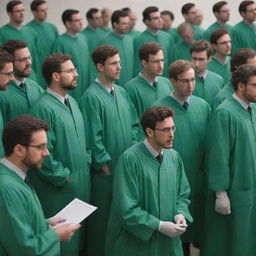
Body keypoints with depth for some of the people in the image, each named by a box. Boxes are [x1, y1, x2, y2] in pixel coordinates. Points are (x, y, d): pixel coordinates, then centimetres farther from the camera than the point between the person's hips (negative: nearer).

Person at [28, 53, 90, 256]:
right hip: (59, 186, -8)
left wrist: (86, 162, 7)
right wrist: (63, 177, -14)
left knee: (78, 228, 18)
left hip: (81, 178, 8)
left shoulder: (71, 102, 8)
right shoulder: (44, 107, -20)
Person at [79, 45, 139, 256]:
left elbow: (134, 124, 14)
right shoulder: (92, 97, -14)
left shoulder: (121, 92, 7)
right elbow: (93, 137, -15)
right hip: (105, 170, -6)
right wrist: (106, 165, -13)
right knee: (103, 216, 5)